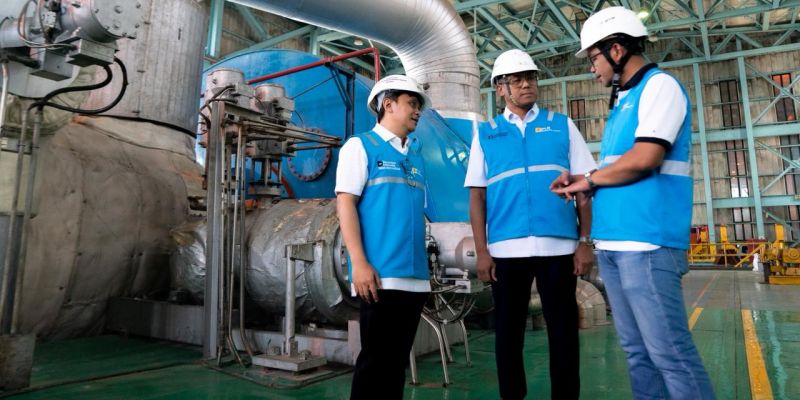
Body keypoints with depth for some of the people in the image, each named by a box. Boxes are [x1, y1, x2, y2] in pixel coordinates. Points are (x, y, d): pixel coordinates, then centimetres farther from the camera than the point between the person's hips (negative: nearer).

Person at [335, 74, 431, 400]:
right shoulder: (361, 145, 3)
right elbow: (345, 204, -6)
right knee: (375, 359, -1)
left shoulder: (416, 157, 19)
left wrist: (424, 270, 16)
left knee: (398, 359, 11)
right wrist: (360, 263, -16)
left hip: (415, 278, 6)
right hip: (380, 275, -6)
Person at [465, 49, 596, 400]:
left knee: (563, 330, 9)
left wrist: (585, 241, -1)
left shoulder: (562, 125, 11)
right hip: (506, 248, 0)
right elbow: (477, 196, 5)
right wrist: (482, 251, -2)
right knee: (508, 330, 10)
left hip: (559, 246, 0)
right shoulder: (485, 134, 11)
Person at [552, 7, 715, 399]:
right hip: (612, 243, 9)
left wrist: (590, 179, -4)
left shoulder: (660, 86, -3)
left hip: (646, 243, -8)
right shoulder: (622, 103, 21)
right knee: (637, 351, 12)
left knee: (669, 350, -5)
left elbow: (644, 159, -16)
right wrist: (584, 184, 6)